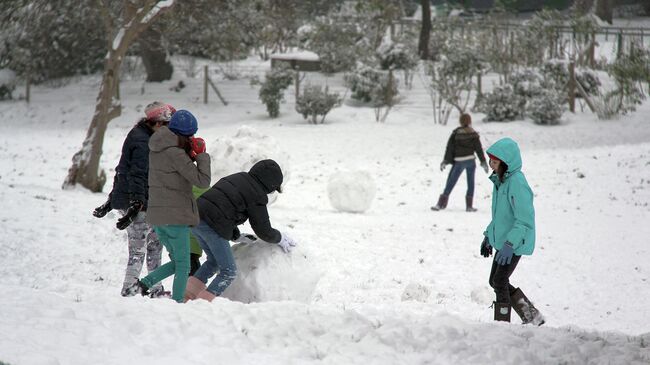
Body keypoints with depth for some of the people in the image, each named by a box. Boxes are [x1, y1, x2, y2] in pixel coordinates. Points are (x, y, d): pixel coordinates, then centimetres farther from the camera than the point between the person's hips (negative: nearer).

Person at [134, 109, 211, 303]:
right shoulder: (175, 154, -18)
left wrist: (190, 155, 6)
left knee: (177, 262, 19)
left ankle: (145, 283, 3)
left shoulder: (156, 149, 8)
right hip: (175, 216, -8)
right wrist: (201, 154, -7)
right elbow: (203, 181, -17)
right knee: (183, 266, 3)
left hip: (156, 215, 8)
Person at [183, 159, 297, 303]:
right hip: (213, 226, -8)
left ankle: (190, 292, 13)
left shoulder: (237, 178, 21)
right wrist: (279, 238, 22)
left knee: (213, 260, 26)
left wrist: (236, 236, 31)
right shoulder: (257, 196, -3)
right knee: (229, 272, 4)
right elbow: (263, 230, 3)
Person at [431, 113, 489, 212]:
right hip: (471, 161, 2)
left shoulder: (456, 133, -6)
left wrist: (445, 161, -4)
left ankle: (441, 204, -1)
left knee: (450, 183, 2)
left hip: (459, 161, -2)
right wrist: (483, 162, 7)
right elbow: (479, 149, 2)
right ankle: (469, 206, 9)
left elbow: (450, 147, -7)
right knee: (471, 183, 12)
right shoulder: (473, 134, 0)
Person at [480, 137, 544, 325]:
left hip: (515, 244, -10)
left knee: (499, 282, -7)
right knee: (495, 282, 14)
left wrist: (510, 244, -29)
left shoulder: (516, 183, -22)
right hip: (502, 241, 10)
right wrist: (488, 236, 22)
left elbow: (525, 219, -25)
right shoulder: (500, 180, 8)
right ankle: (532, 317, 22)